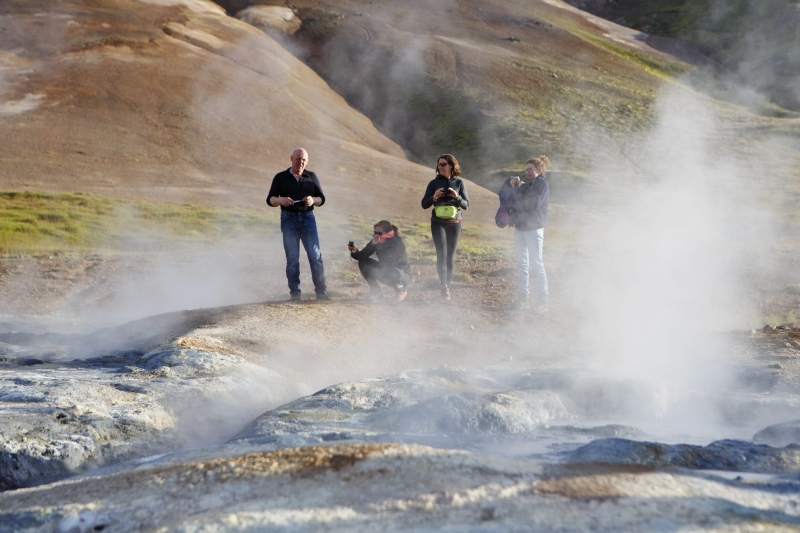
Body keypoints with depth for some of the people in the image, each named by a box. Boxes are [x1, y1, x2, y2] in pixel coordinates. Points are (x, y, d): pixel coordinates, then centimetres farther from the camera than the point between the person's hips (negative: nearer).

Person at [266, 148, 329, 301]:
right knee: (292, 258, -2)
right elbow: (270, 199, 3)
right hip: (289, 219, -1)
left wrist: (313, 200, -15)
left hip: (308, 218, 1)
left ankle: (321, 292, -5)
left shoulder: (311, 177, 10)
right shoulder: (280, 177, 5)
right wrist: (280, 200, -19)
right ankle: (294, 293, 1)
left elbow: (321, 199, 8)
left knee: (315, 256, -7)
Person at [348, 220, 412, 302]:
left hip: (403, 275, -5)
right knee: (363, 262, -12)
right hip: (385, 273, 5)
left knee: (392, 272, -40)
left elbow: (387, 264, -35)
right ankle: (376, 291, 1)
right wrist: (355, 252, -32)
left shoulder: (399, 244, -27)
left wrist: (377, 245, -36)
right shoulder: (376, 241, -11)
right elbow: (362, 256, -11)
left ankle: (402, 290, -5)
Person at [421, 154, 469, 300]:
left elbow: (466, 204, 4)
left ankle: (447, 284, 14)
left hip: (454, 223, 1)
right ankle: (444, 286, -20)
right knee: (442, 254, -13)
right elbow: (424, 204, 6)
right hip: (438, 223, -1)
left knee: (451, 256, 4)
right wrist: (434, 197, -14)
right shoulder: (434, 183, 4)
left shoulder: (459, 182, 4)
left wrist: (457, 197, -15)